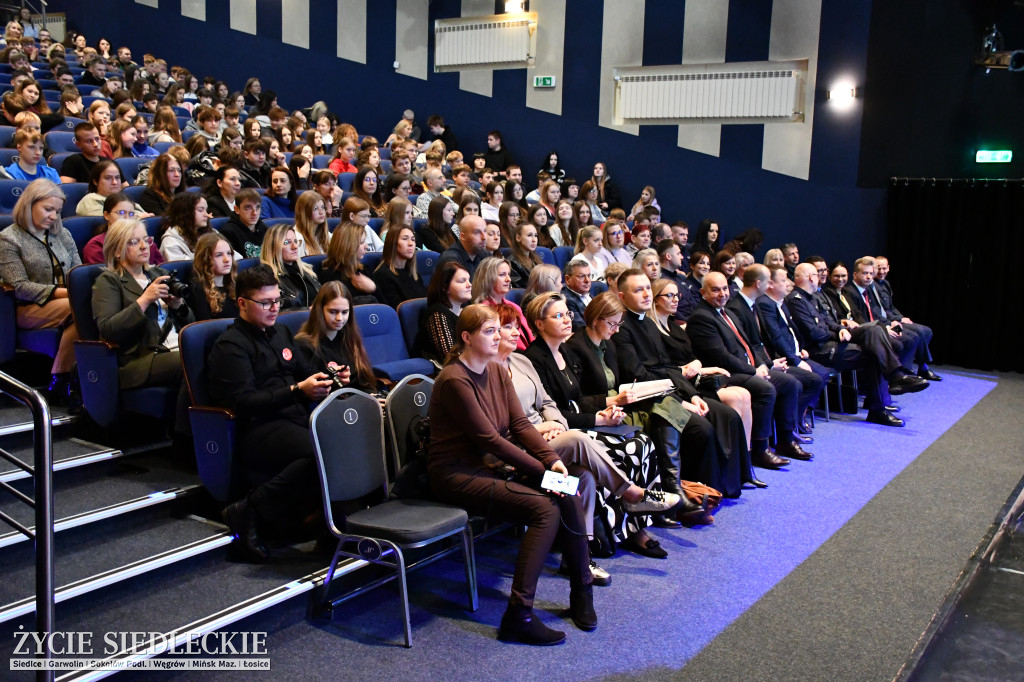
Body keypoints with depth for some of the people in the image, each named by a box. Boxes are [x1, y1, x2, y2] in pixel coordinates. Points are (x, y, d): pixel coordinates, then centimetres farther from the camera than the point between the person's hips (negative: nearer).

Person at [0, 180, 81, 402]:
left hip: (68, 301, 5)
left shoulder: (62, 234, 18)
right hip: (30, 308, -5)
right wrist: (63, 292, -20)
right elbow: (20, 287, -9)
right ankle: (58, 383, -26)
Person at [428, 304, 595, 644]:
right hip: (457, 474, -8)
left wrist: (553, 460, -13)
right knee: (545, 508, -25)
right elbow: (489, 439, -19)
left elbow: (520, 424, 3)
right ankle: (519, 616, -22)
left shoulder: (497, 371, 10)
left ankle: (582, 594, 1)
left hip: (491, 464, 8)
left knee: (569, 496, -13)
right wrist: (542, 469, -17)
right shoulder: (454, 380, -17)